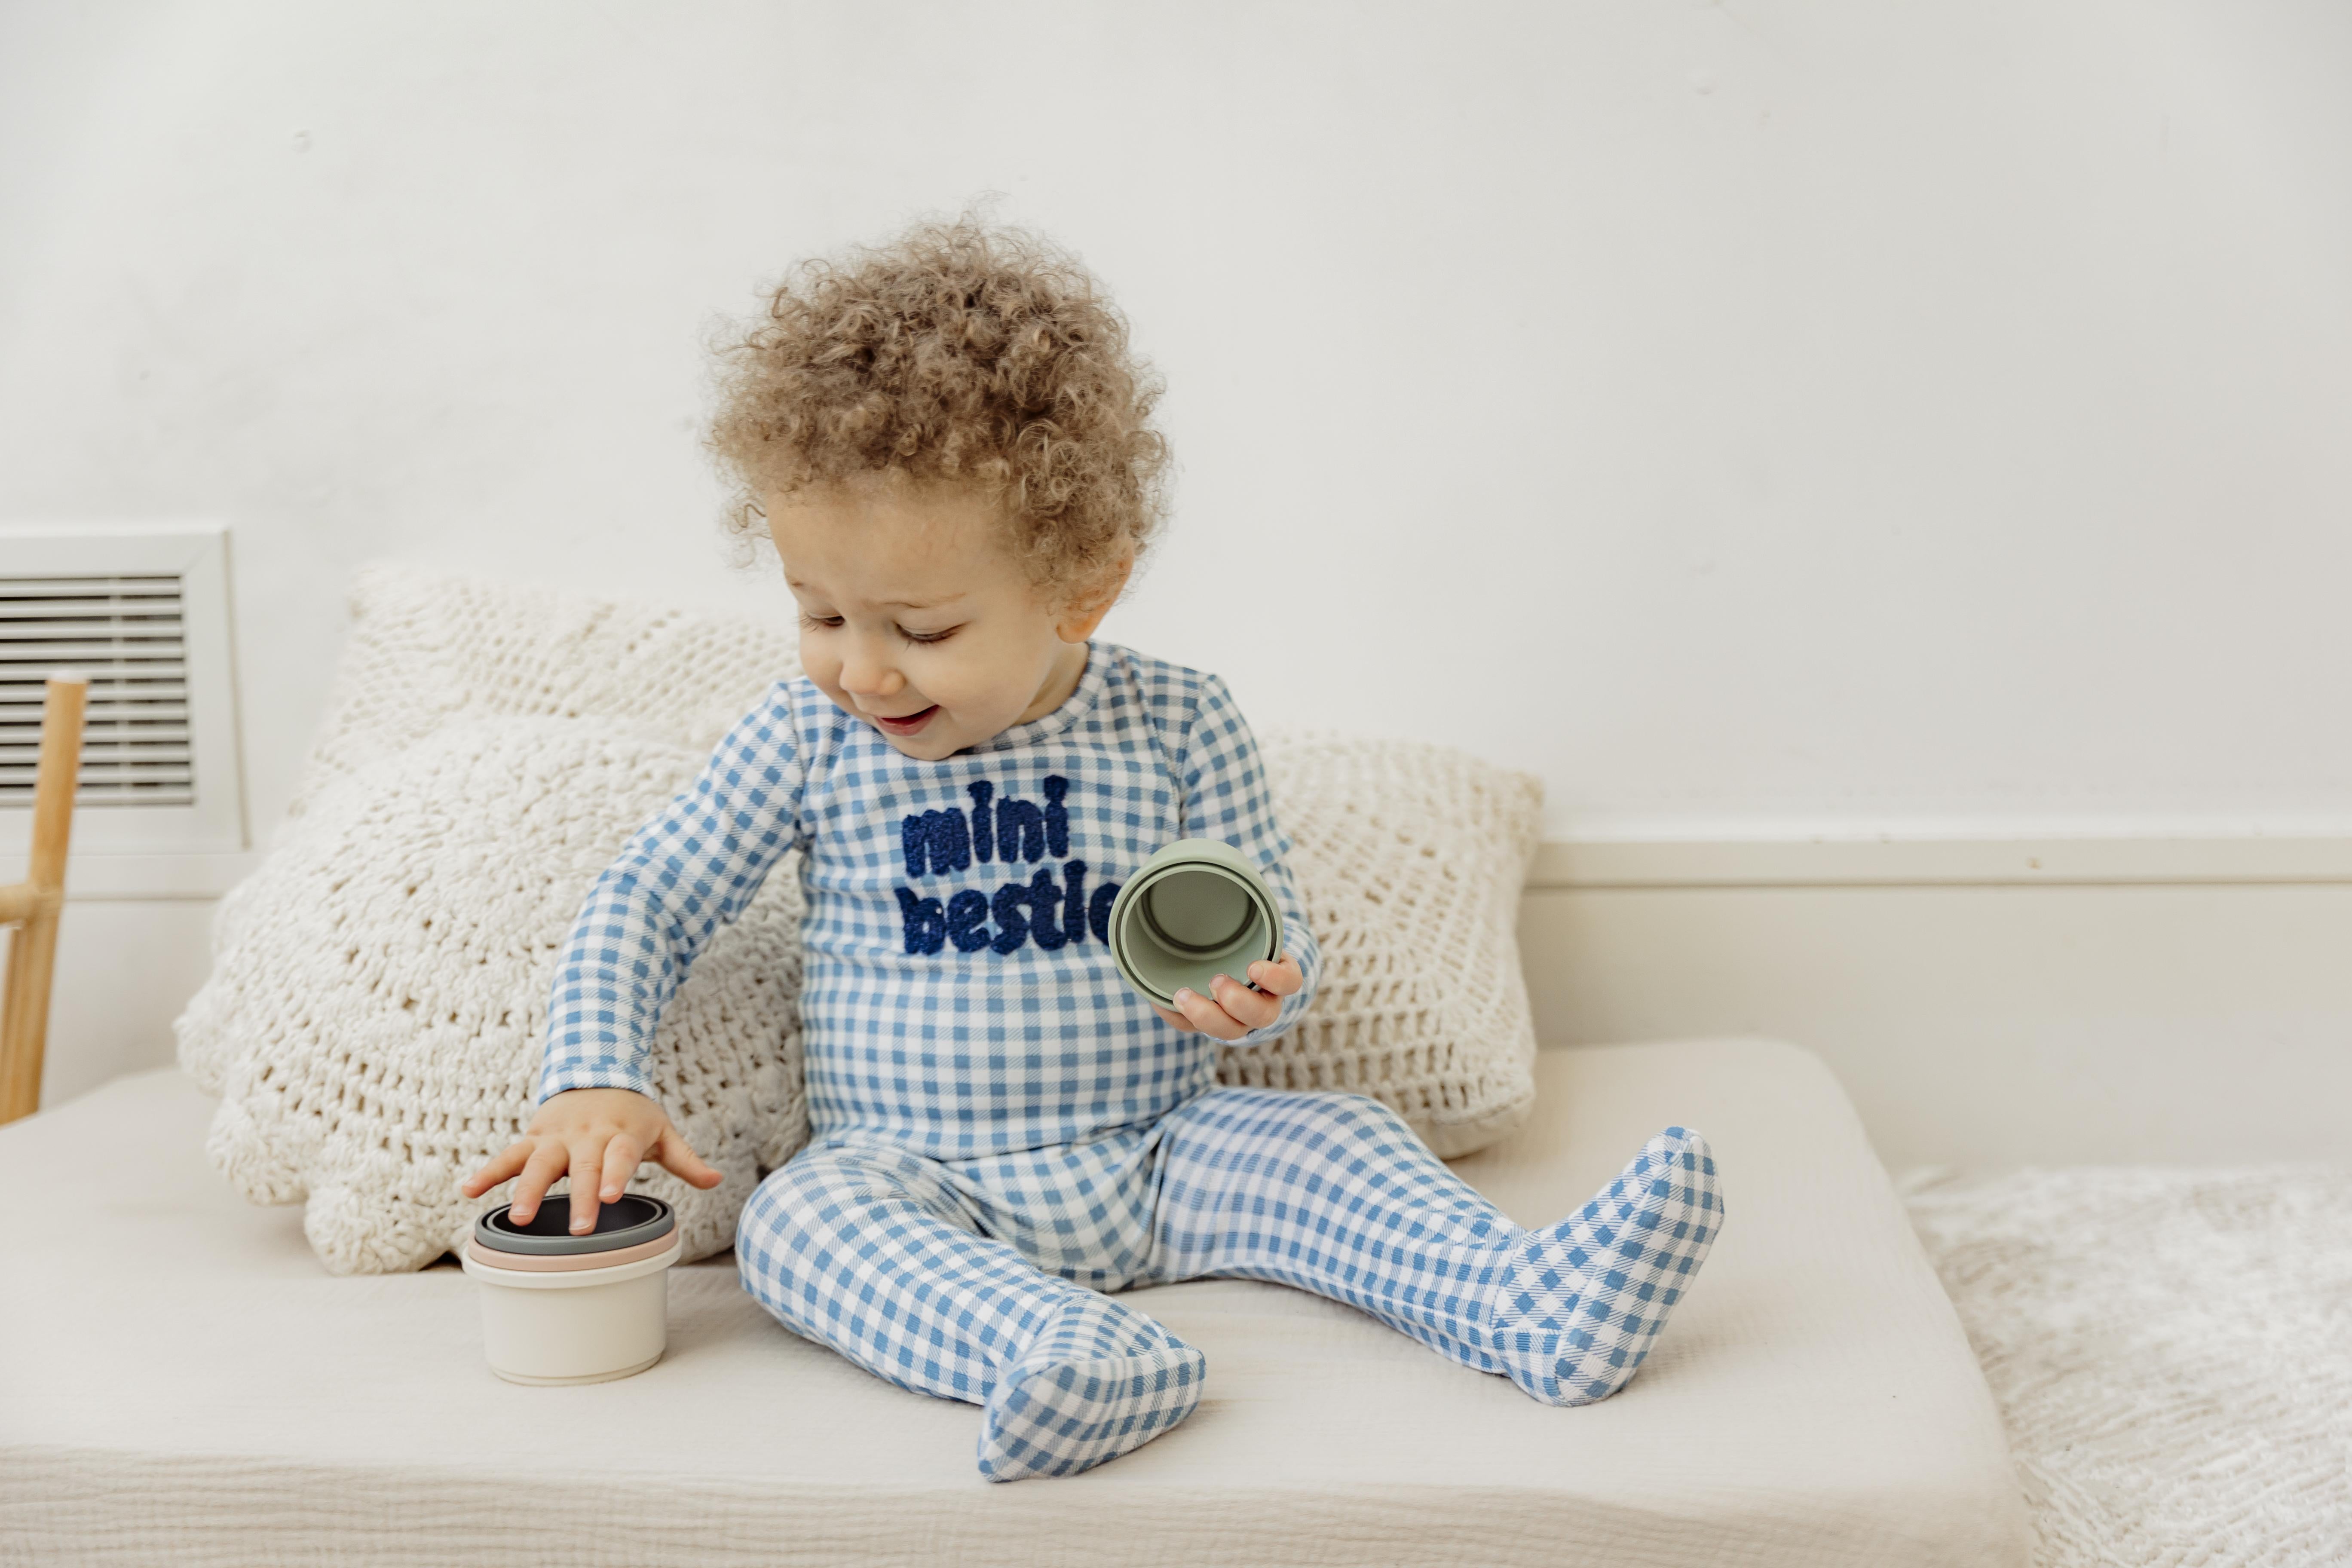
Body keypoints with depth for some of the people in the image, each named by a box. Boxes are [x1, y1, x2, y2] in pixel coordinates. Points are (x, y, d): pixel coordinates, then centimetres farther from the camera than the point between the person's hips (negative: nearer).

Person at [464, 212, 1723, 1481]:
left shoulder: (1174, 729, -3)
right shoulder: (807, 741, -2)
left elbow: (1276, 937, 3)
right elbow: (645, 901, 3)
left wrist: (1255, 988, -22)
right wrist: (594, 1085, -12)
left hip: (1161, 1160, 2)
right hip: (919, 1187, -1)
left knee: (1332, 1139, -20)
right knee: (800, 1213, -31)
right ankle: (1069, 1358, -52)